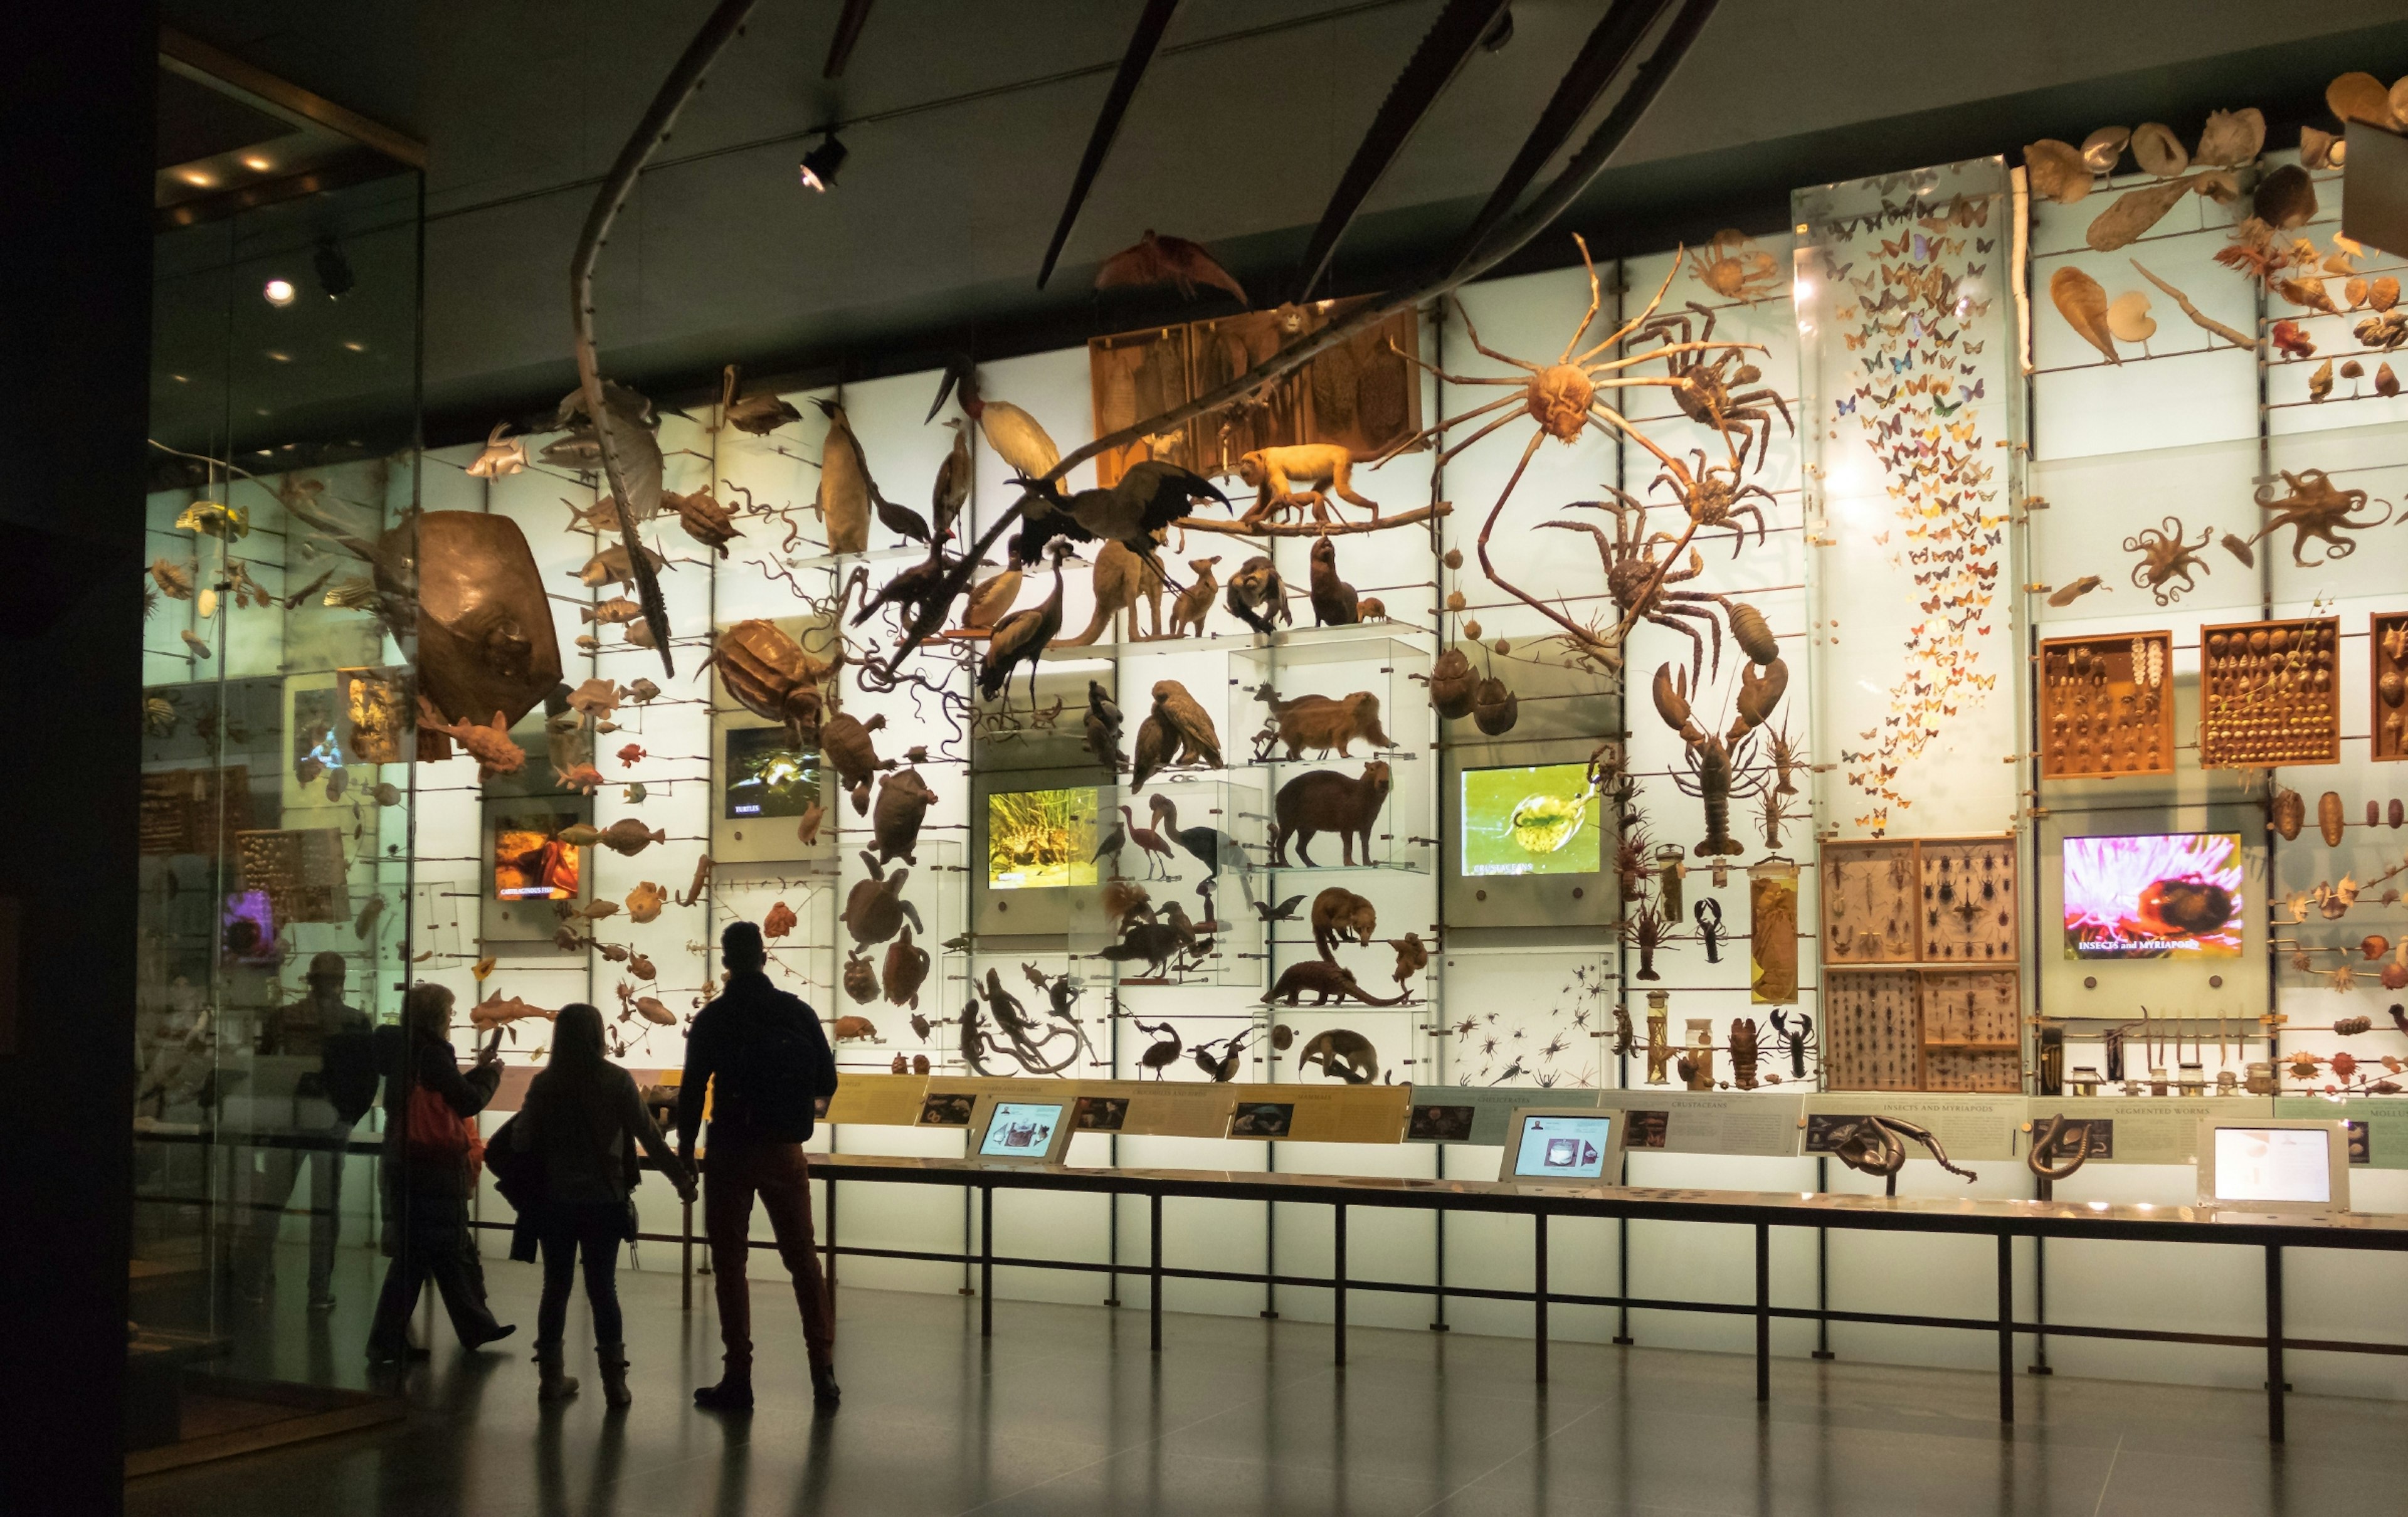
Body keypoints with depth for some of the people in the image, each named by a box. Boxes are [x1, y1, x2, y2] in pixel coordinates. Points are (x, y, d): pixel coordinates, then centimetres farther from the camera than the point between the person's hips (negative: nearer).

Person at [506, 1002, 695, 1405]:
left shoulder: (544, 1083, -3)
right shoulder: (617, 1081, -7)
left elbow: (520, 1141, -2)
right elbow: (648, 1135, -7)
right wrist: (682, 1177, 0)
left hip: (554, 1201, 1)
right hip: (602, 1201, -1)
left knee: (555, 1287, 12)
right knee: (603, 1289, 4)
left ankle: (551, 1377, 16)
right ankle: (614, 1382, 4)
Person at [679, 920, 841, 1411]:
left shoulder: (712, 1019, -5)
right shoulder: (798, 1012, 0)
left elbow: (692, 1092, -7)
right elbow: (827, 1083, 4)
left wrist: (685, 1154, 3)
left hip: (730, 1151, -2)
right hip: (784, 1151, 2)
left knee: (730, 1264, 6)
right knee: (803, 1260, 9)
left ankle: (738, 1379, 5)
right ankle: (823, 1370, 7)